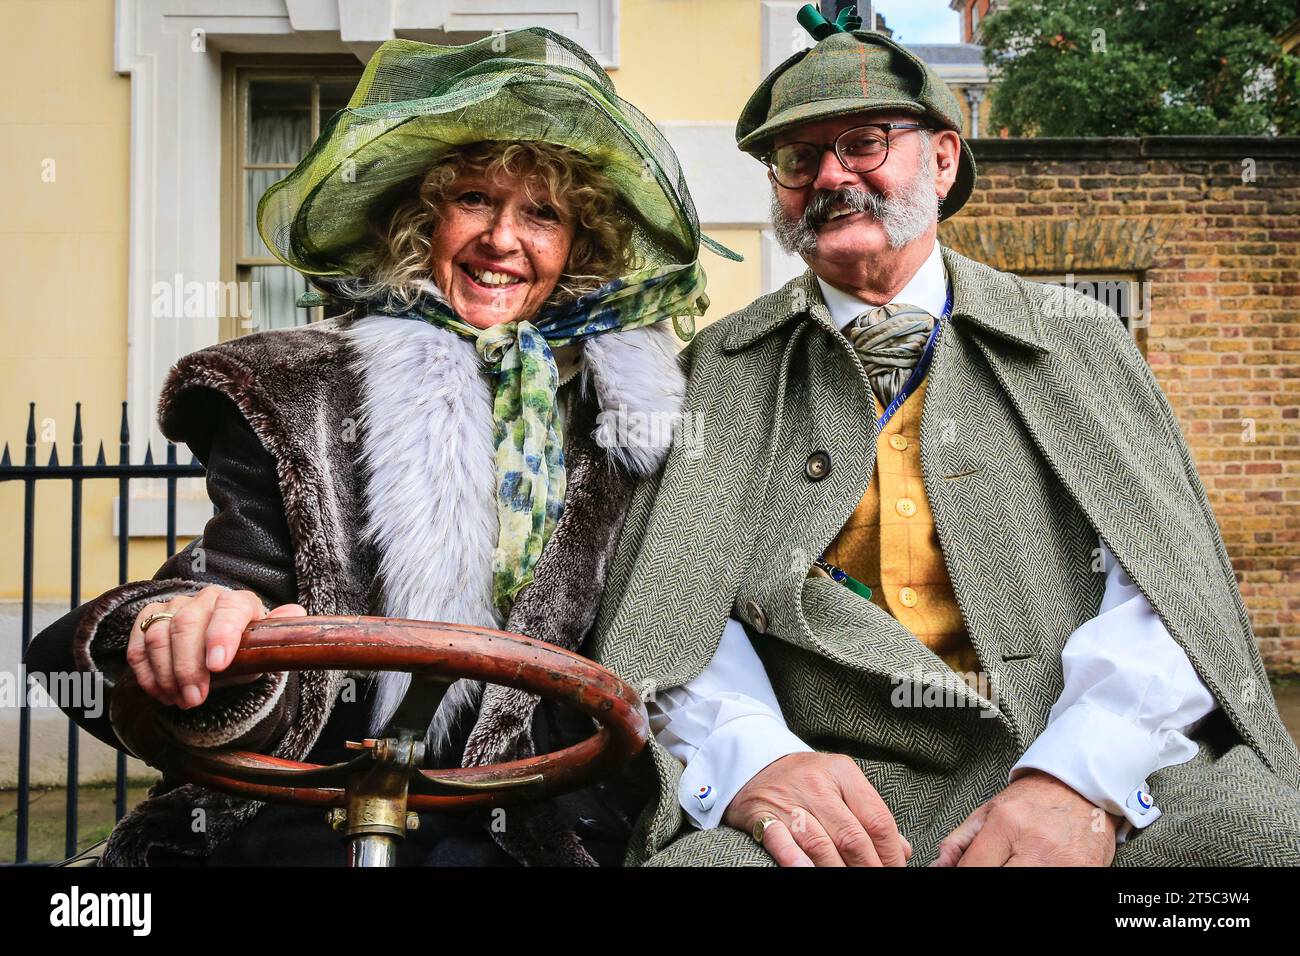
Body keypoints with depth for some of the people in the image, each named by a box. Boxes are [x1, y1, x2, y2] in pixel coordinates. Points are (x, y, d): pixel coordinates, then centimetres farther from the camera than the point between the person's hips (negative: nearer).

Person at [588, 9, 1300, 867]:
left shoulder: (1077, 341, 13)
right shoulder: (720, 372, 12)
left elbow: (1162, 584, 1)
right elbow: (670, 601, 2)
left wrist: (1083, 776, -19)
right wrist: (746, 755, -20)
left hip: (1092, 773, 1)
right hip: (829, 793, 0)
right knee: (708, 852, -33)